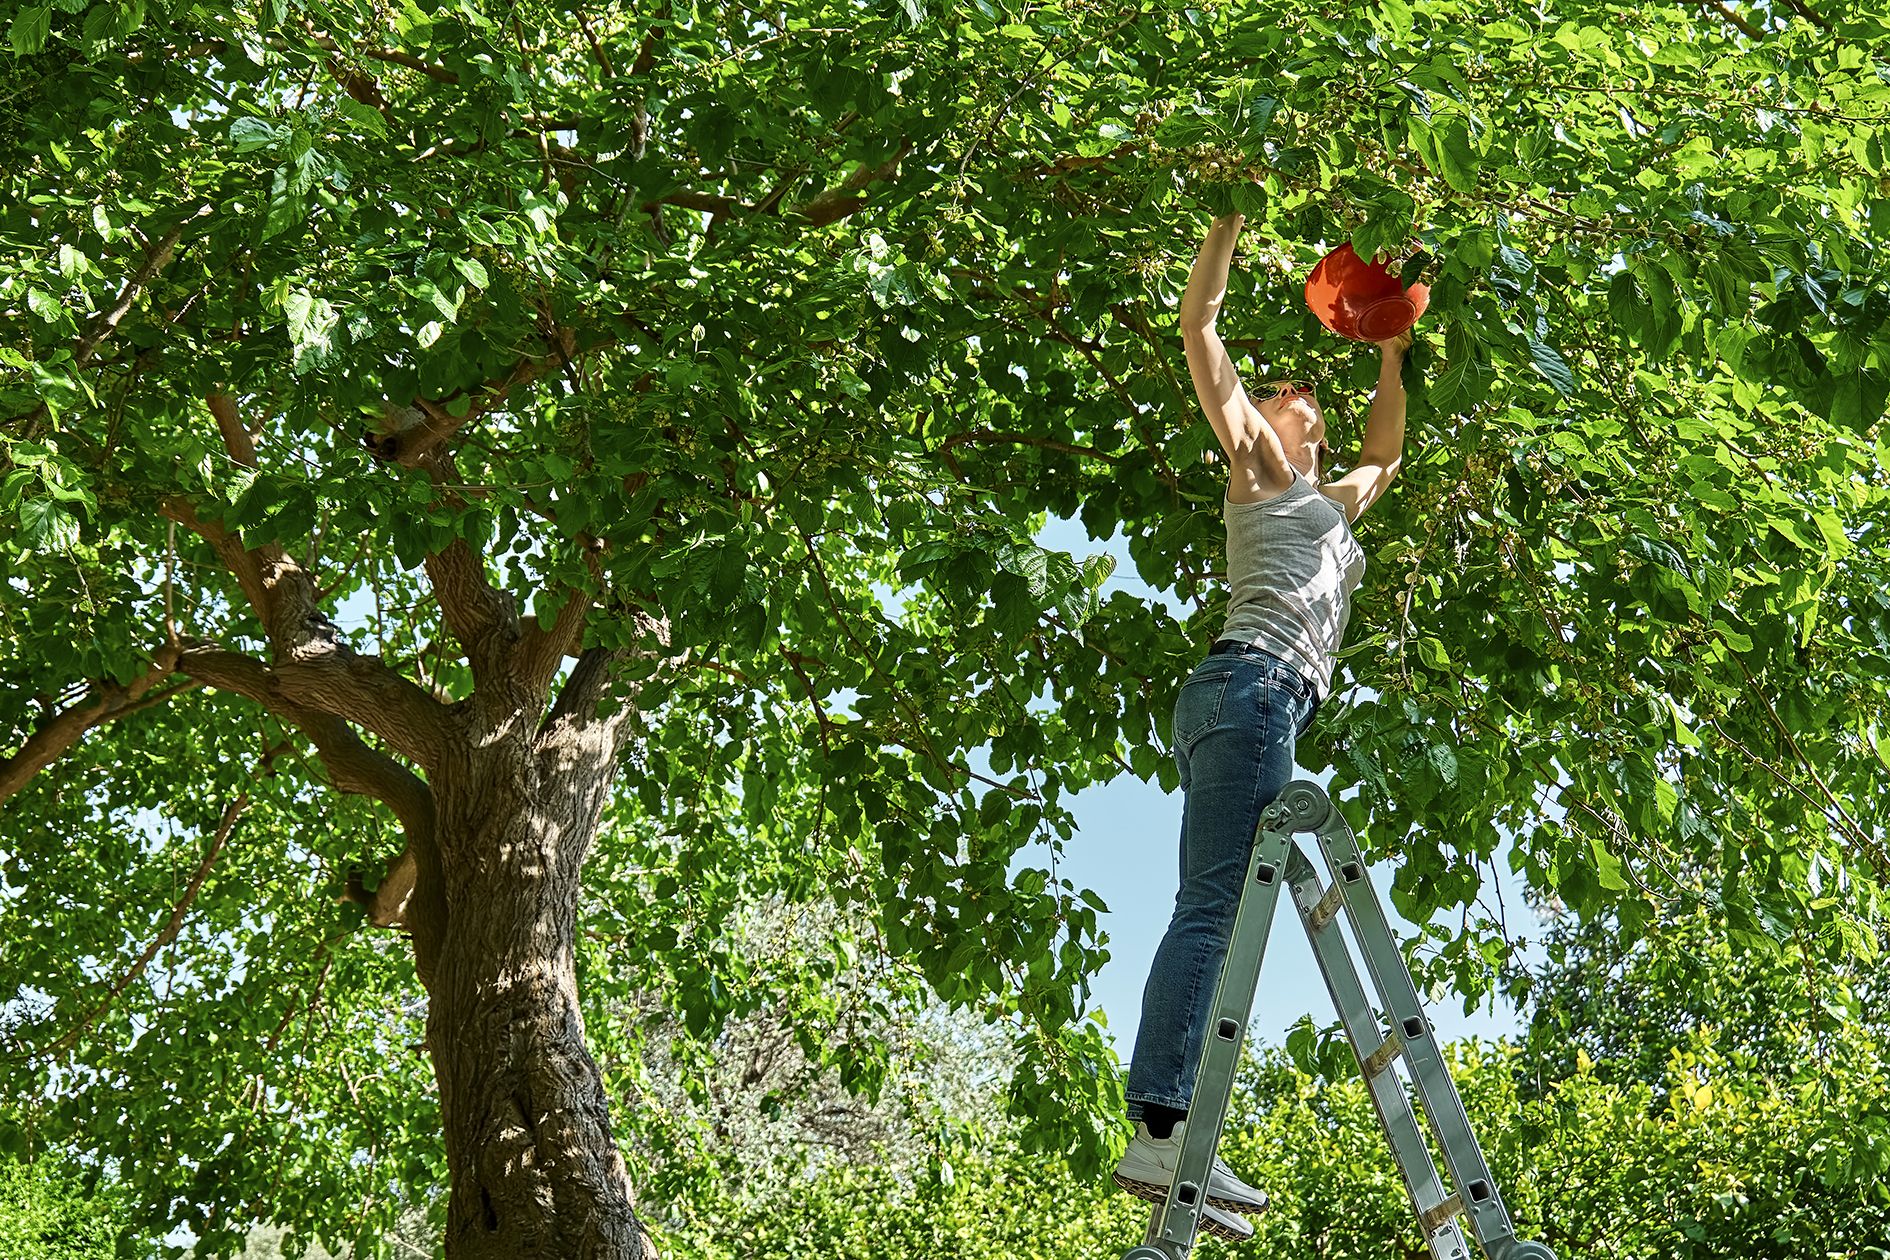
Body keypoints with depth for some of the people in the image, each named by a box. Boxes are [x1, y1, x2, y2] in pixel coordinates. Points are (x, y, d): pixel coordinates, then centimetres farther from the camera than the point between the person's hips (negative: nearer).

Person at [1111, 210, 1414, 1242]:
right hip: (1251, 684, -8)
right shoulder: (1256, 465, 15)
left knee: (1213, 911, -4)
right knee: (1213, 903, -21)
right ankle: (1159, 1128, -32)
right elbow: (1198, 326, 13)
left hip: (1259, 710, 9)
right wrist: (1231, 221, 18)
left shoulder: (1334, 503, 34)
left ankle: (1165, 1140, -12)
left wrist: (1392, 353, 47)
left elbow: (1386, 454, 53)